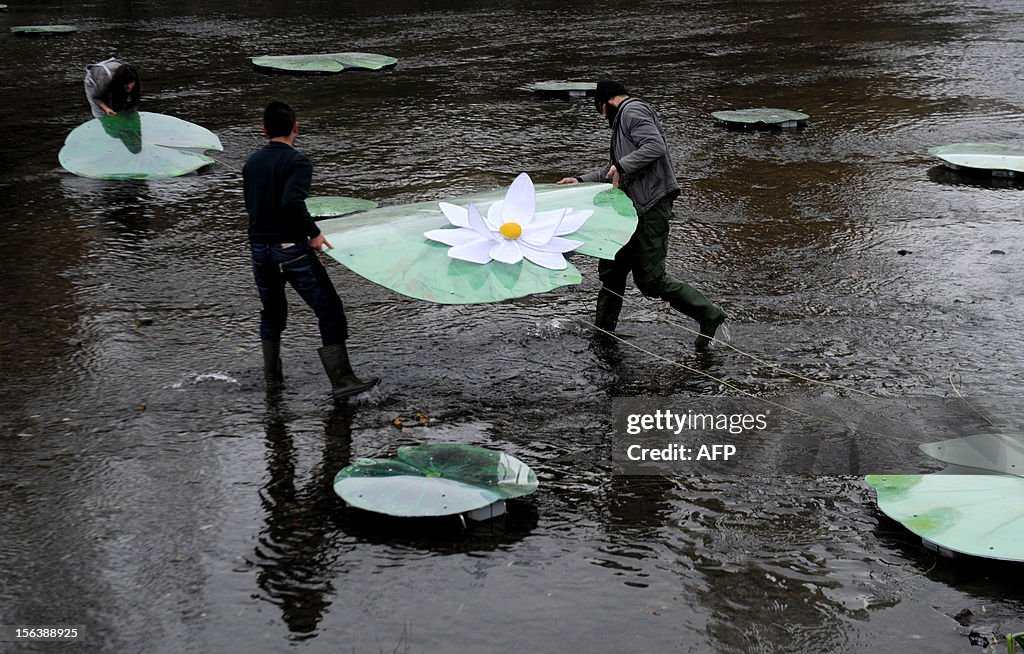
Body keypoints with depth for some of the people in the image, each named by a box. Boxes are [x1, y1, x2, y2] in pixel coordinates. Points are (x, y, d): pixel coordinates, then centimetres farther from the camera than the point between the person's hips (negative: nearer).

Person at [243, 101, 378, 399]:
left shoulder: (252, 162, 8)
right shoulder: (298, 161, -12)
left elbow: (250, 205, 13)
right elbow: (292, 202, -26)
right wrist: (314, 232, -15)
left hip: (259, 249, 7)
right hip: (292, 249, -7)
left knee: (272, 312, 23)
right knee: (329, 311, 0)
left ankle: (272, 376, 30)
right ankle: (341, 380, -4)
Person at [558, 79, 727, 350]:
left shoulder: (632, 111, -7)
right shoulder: (623, 120, 26)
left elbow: (655, 146, -22)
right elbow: (614, 169, 26)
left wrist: (622, 166, -22)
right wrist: (581, 181, 20)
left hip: (651, 207, -11)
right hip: (636, 207, 11)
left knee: (651, 279, -11)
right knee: (613, 266, 15)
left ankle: (709, 316, -4)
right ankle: (603, 329, 25)